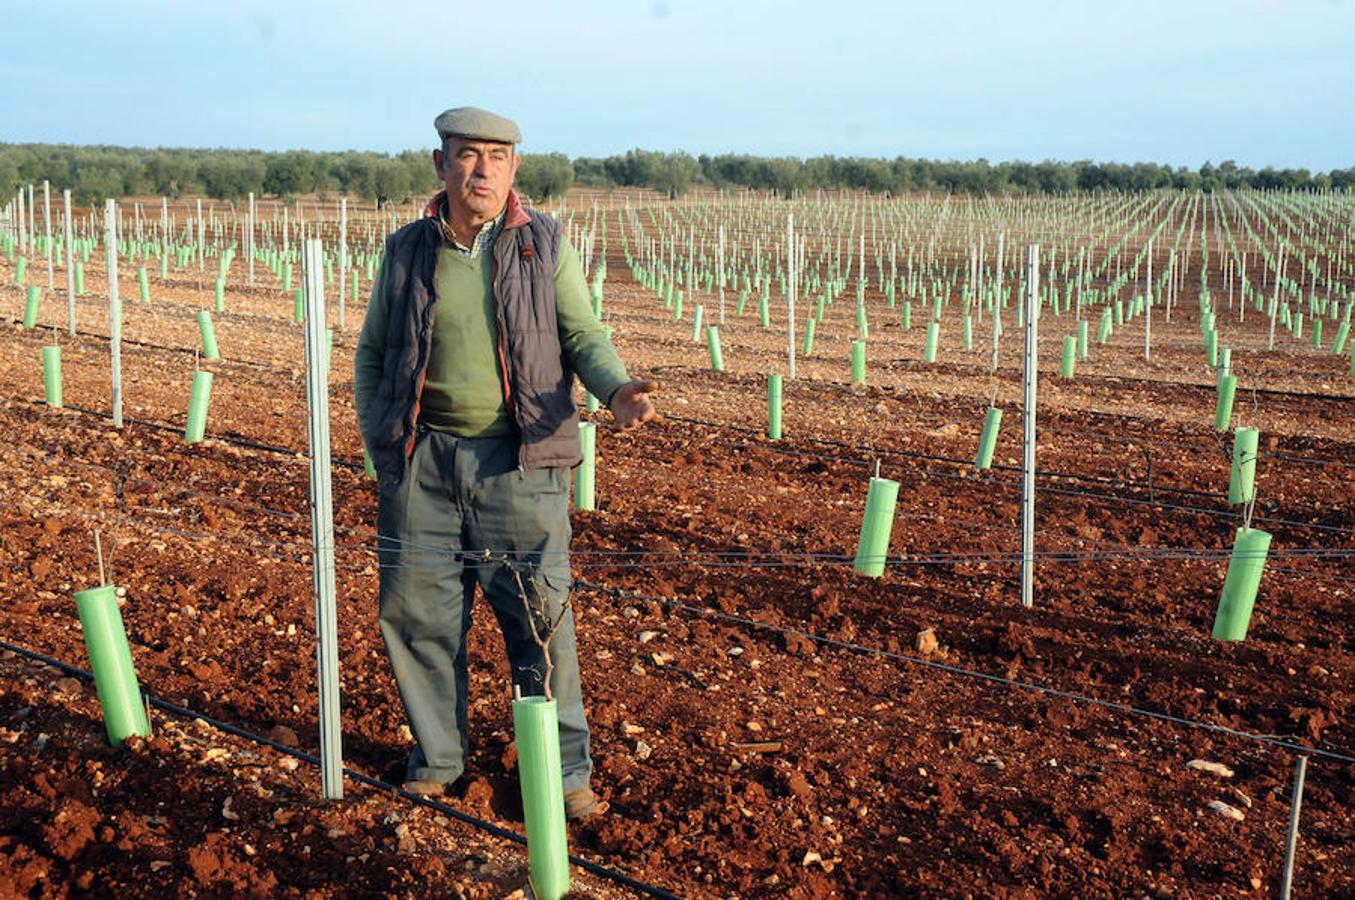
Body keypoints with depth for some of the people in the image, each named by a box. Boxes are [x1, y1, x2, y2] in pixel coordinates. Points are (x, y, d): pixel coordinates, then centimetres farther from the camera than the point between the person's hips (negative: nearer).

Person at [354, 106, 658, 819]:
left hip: (518, 460, -2)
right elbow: (372, 351, 15)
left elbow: (583, 336, 2)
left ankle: (565, 769, 15)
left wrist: (617, 389, -19)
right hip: (423, 460, 2)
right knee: (417, 609, 8)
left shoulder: (544, 244, 2)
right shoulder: (407, 250, 6)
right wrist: (375, 438, 5)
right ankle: (436, 756, 27)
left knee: (539, 613, 0)